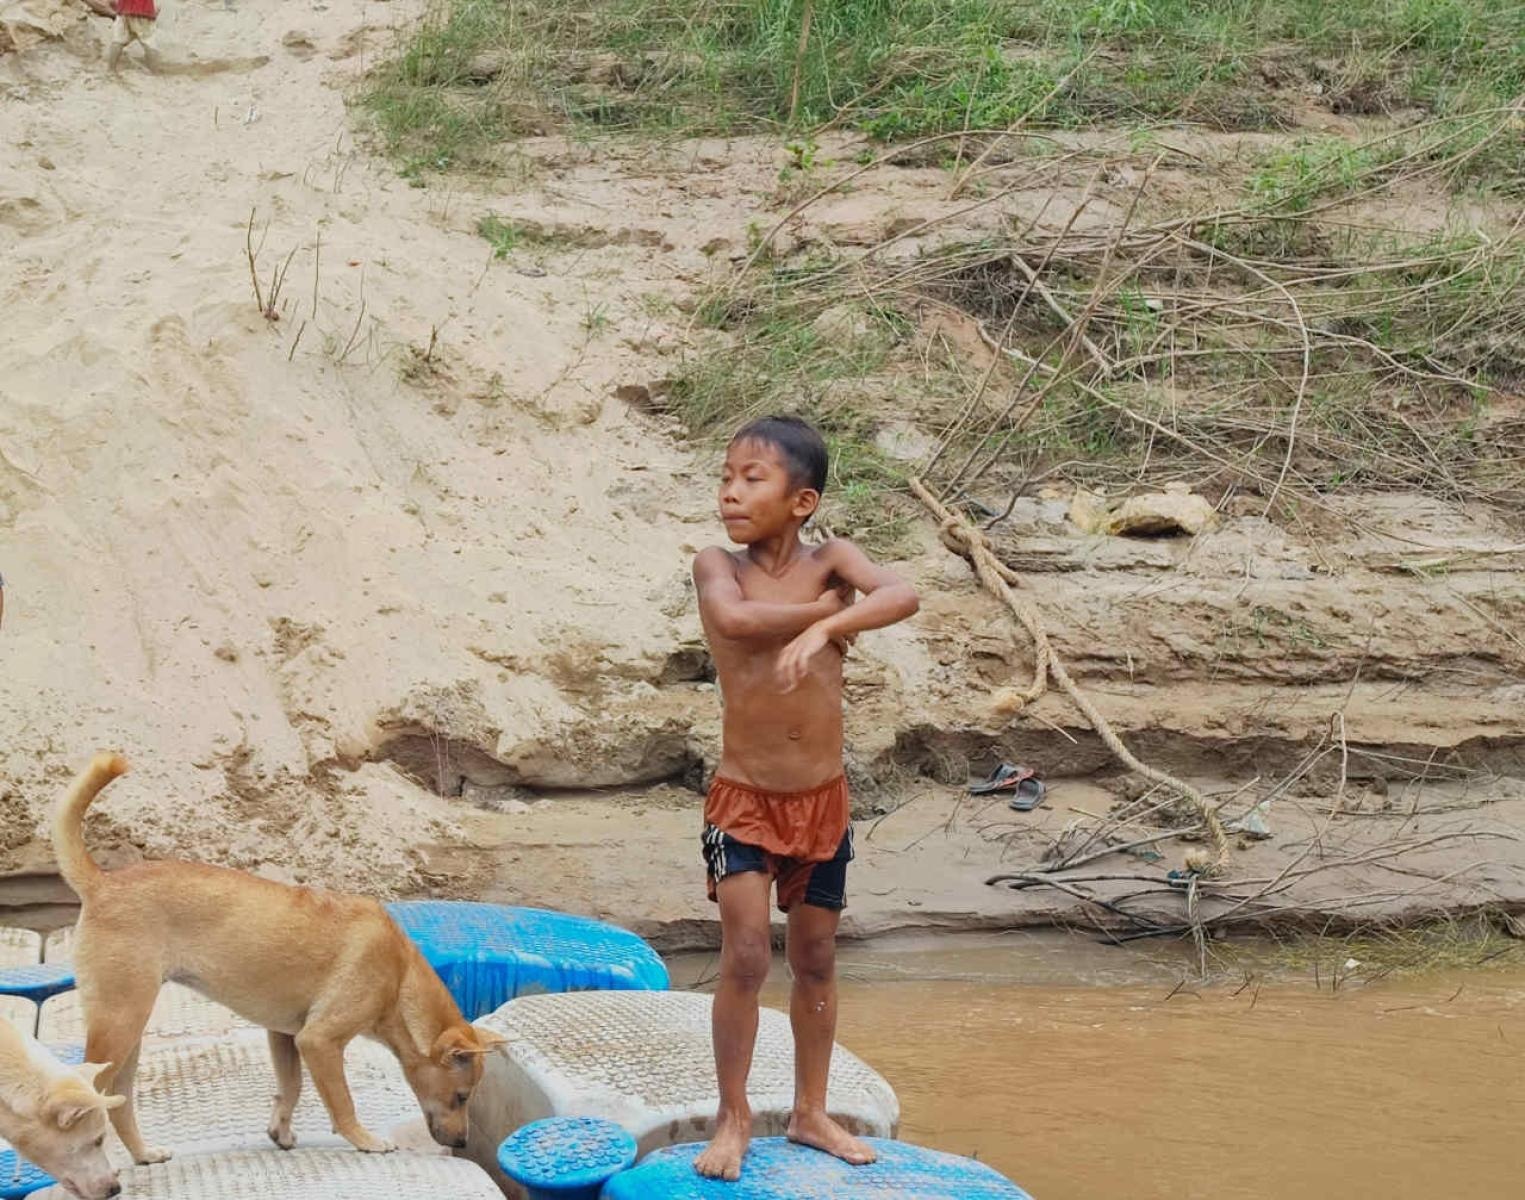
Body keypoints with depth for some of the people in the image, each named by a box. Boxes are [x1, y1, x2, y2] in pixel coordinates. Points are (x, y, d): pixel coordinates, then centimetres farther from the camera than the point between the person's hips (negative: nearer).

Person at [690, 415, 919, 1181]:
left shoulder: (830, 561, -5)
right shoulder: (717, 565, -8)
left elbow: (901, 595, -24)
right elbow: (732, 618, -31)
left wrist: (821, 630, -36)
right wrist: (825, 608, -20)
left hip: (823, 798, 2)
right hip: (743, 798, -2)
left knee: (816, 960, 13)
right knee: (745, 957, -8)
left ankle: (811, 1113, 28)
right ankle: (733, 1119, 9)